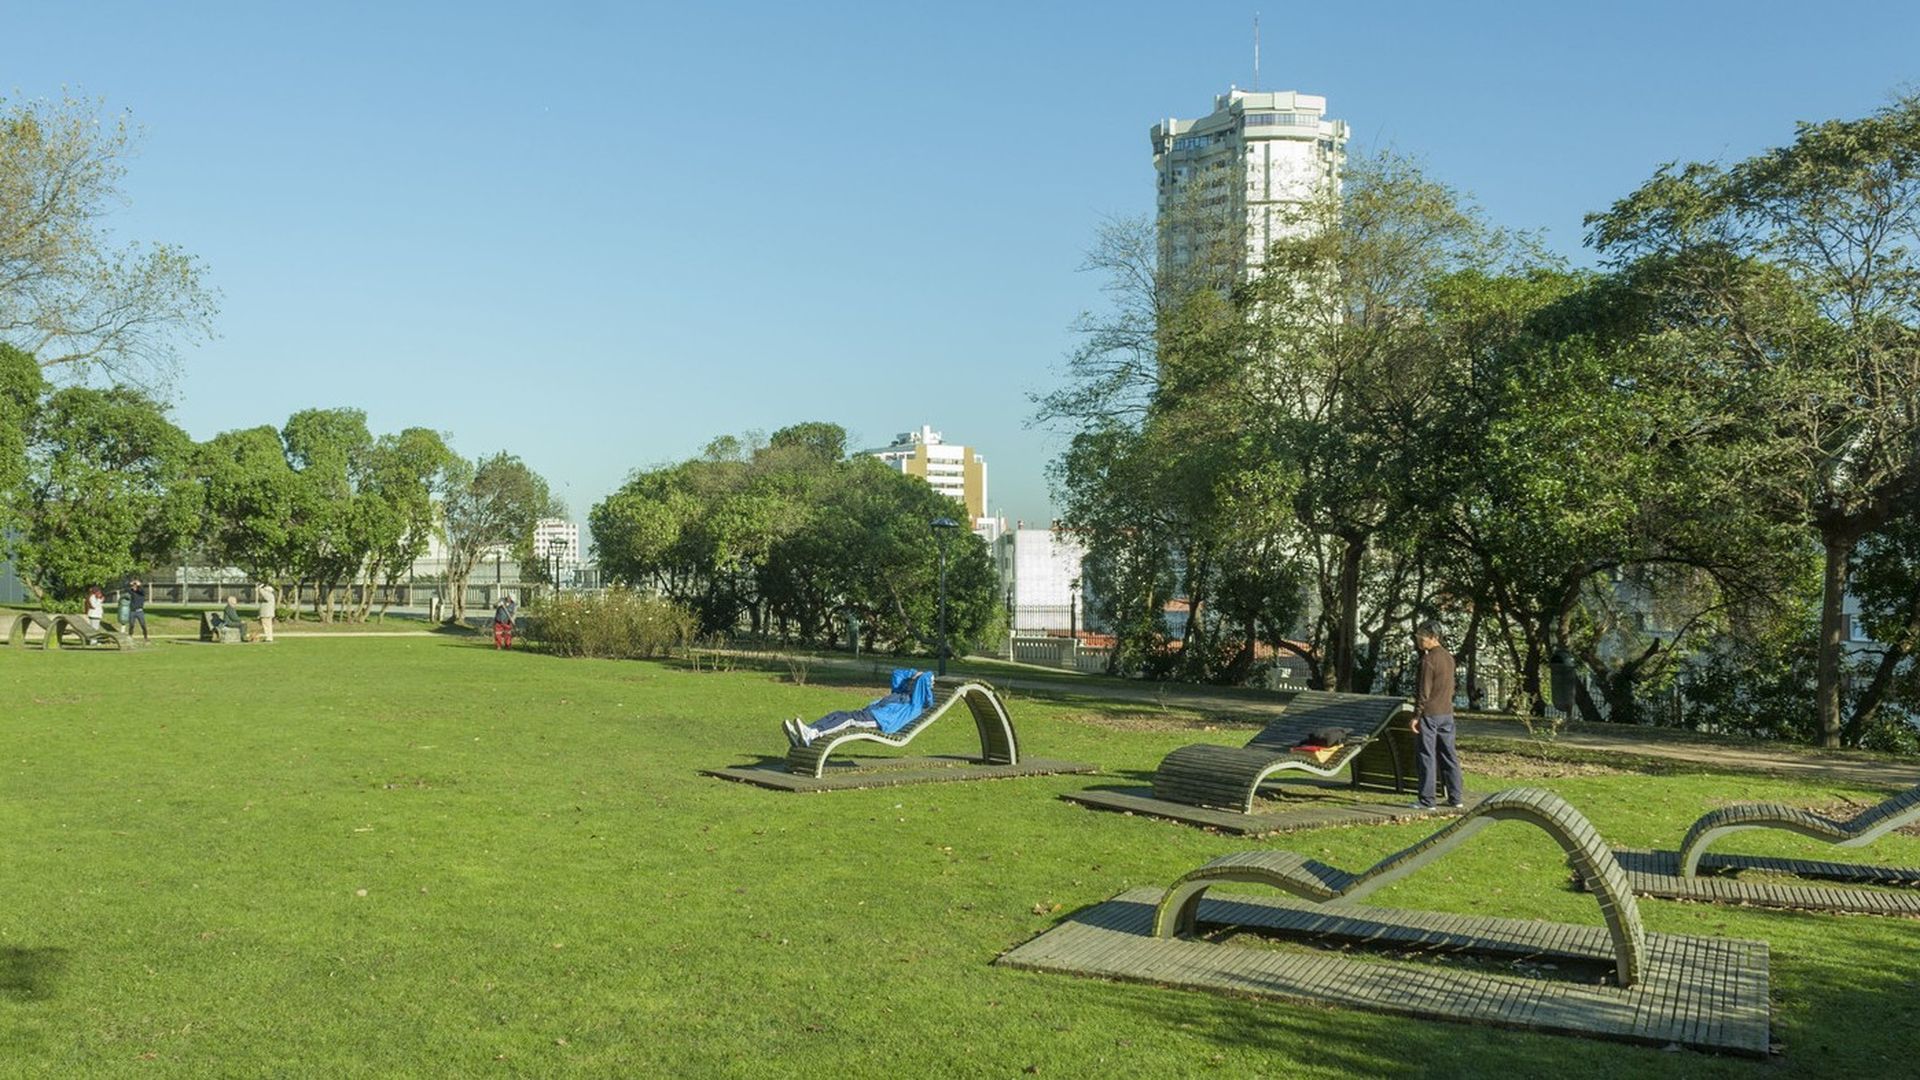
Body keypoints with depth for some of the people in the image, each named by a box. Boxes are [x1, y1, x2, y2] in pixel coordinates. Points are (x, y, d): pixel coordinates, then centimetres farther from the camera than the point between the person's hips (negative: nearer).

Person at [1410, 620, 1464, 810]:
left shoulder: (1428, 660, -15)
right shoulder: (1449, 657, 10)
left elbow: (1424, 692, -16)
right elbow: (1450, 687, 16)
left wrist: (1416, 716, -12)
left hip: (1430, 714, -8)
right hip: (1447, 713, 8)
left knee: (1427, 757, -3)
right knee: (1449, 755, 12)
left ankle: (1426, 800, -2)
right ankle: (1456, 797, 15)